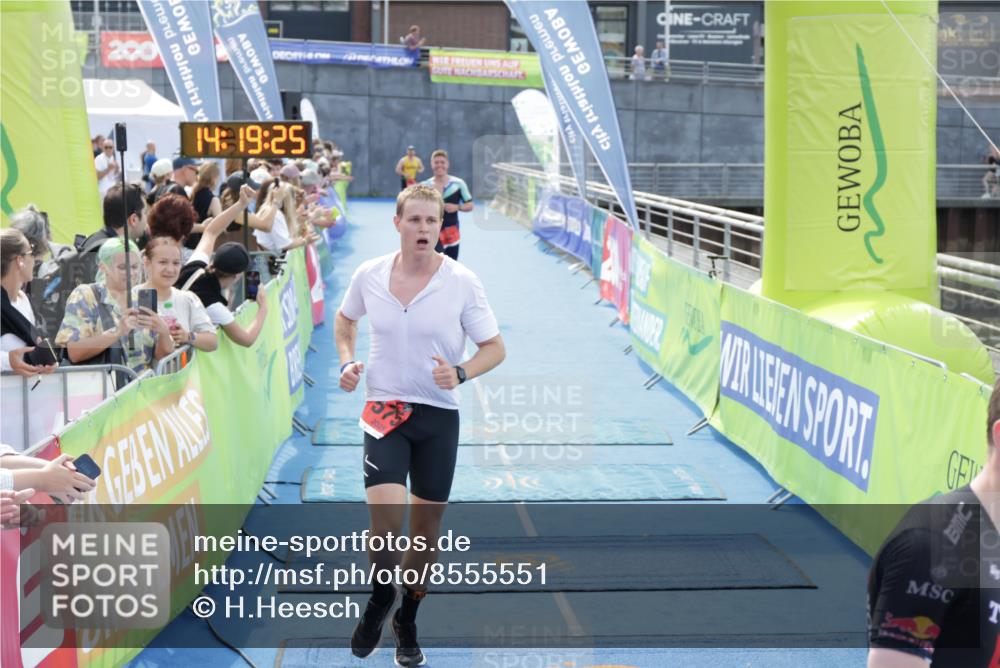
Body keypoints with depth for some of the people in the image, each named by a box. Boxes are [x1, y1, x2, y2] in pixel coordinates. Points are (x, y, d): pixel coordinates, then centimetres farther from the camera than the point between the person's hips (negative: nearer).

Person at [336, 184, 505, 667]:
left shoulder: (462, 282, -8)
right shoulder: (369, 275, -2)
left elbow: (494, 348, -2)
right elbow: (345, 319, 19)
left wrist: (460, 373, -20)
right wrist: (347, 362, 2)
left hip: (438, 415, 0)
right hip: (383, 410, 0)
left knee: (426, 527, 8)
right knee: (385, 518, -18)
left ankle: (406, 623, 30)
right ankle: (379, 600, 12)